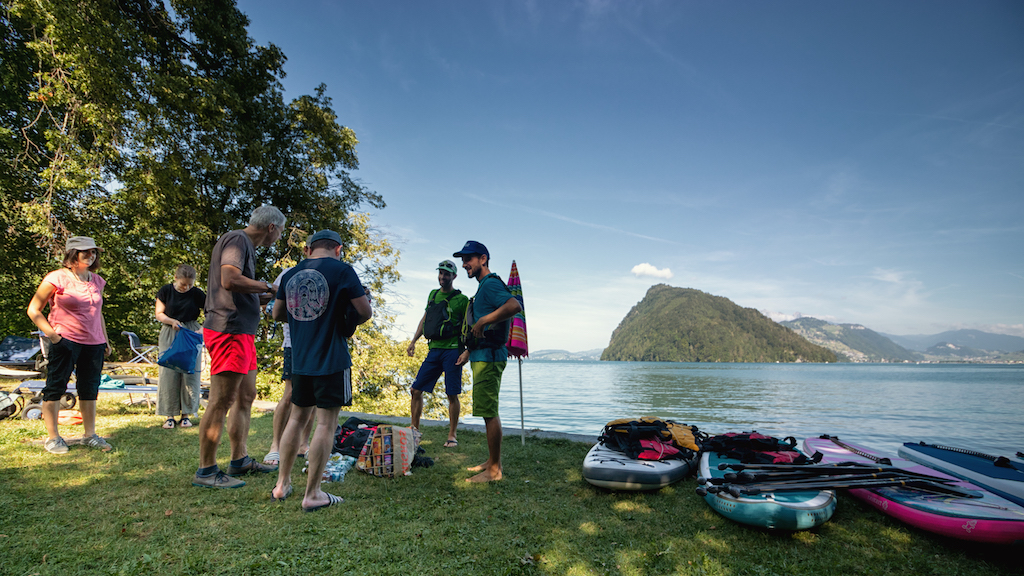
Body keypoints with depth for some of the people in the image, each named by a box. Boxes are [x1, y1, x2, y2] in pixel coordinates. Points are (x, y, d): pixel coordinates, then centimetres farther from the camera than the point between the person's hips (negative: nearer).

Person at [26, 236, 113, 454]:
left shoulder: (97, 281, 12)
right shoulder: (57, 278, -5)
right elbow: (33, 310, -3)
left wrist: (105, 339, 19)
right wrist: (51, 334, -12)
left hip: (93, 344, 5)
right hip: (65, 341, -5)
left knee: (90, 389, 10)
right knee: (55, 388, 2)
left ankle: (89, 435, 19)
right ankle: (52, 438, 13)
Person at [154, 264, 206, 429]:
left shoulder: (197, 293, -2)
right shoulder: (166, 290, 0)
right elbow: (159, 313, 4)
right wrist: (172, 321, -16)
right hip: (169, 335, 1)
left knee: (190, 372, -2)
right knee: (169, 373, -1)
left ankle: (186, 414, 7)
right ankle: (169, 415, 7)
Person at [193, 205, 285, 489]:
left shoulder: (246, 245, 21)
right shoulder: (237, 239, -9)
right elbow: (230, 280, -25)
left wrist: (270, 295, 18)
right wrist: (268, 286, -12)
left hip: (241, 332, 11)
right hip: (228, 331, -11)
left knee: (246, 397, 15)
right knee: (221, 401, -4)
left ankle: (239, 460, 24)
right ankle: (206, 471, 6)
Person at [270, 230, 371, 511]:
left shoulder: (291, 274, 8)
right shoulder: (341, 270, -9)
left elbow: (278, 313, 18)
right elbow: (365, 312, -11)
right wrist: (348, 321, 8)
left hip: (299, 360, 6)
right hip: (332, 361, -6)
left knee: (296, 418, 19)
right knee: (326, 424, 1)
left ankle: (282, 484, 28)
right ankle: (312, 495, 9)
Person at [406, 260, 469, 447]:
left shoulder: (461, 299, -2)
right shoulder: (433, 295, 15)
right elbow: (424, 319, 23)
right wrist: (413, 341, 16)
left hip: (453, 350, -5)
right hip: (434, 349, 5)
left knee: (452, 395, -2)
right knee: (416, 390, 3)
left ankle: (452, 435, 10)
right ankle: (414, 430, 16)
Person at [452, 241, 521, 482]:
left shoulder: (490, 284, -12)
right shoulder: (484, 287, 20)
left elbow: (515, 306, -31)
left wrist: (482, 321, -26)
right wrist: (469, 351, 26)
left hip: (488, 357, -11)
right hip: (483, 355, 11)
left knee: (488, 412, -7)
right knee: (489, 412, 15)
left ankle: (494, 470, 1)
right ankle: (492, 461, 26)